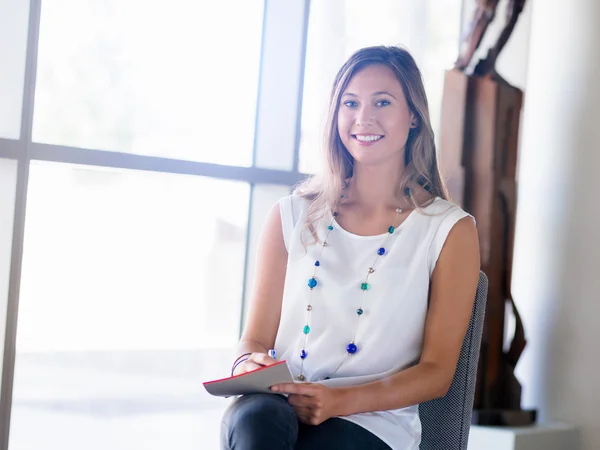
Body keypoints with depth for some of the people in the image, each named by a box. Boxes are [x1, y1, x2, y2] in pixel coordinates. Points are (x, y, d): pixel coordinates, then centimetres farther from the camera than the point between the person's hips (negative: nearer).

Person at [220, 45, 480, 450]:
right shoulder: (293, 217, 14)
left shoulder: (450, 231, 6)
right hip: (279, 406, 3)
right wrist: (249, 369, -12)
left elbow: (436, 371, 1)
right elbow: (256, 339, 14)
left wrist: (341, 400, -15)